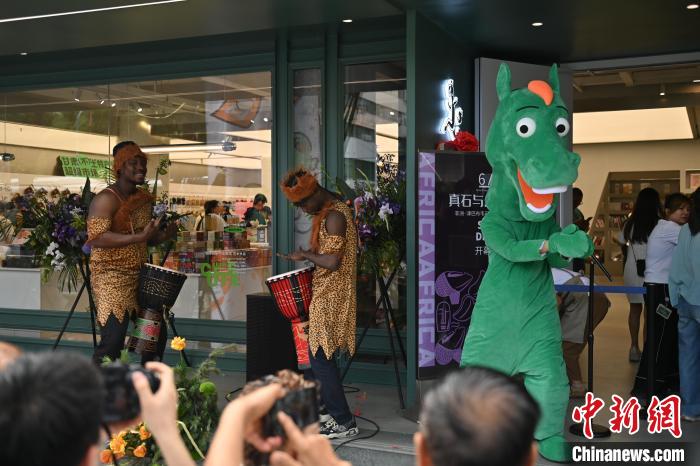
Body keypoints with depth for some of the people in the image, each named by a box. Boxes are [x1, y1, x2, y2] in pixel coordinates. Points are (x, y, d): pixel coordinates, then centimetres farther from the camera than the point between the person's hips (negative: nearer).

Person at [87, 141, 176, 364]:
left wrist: (165, 235, 0)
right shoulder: (106, 199, -13)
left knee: (157, 333, 13)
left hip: (141, 276, 8)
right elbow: (96, 237, -24)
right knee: (112, 340, -11)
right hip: (112, 276, -8)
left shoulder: (146, 199, 12)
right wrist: (139, 237, -29)